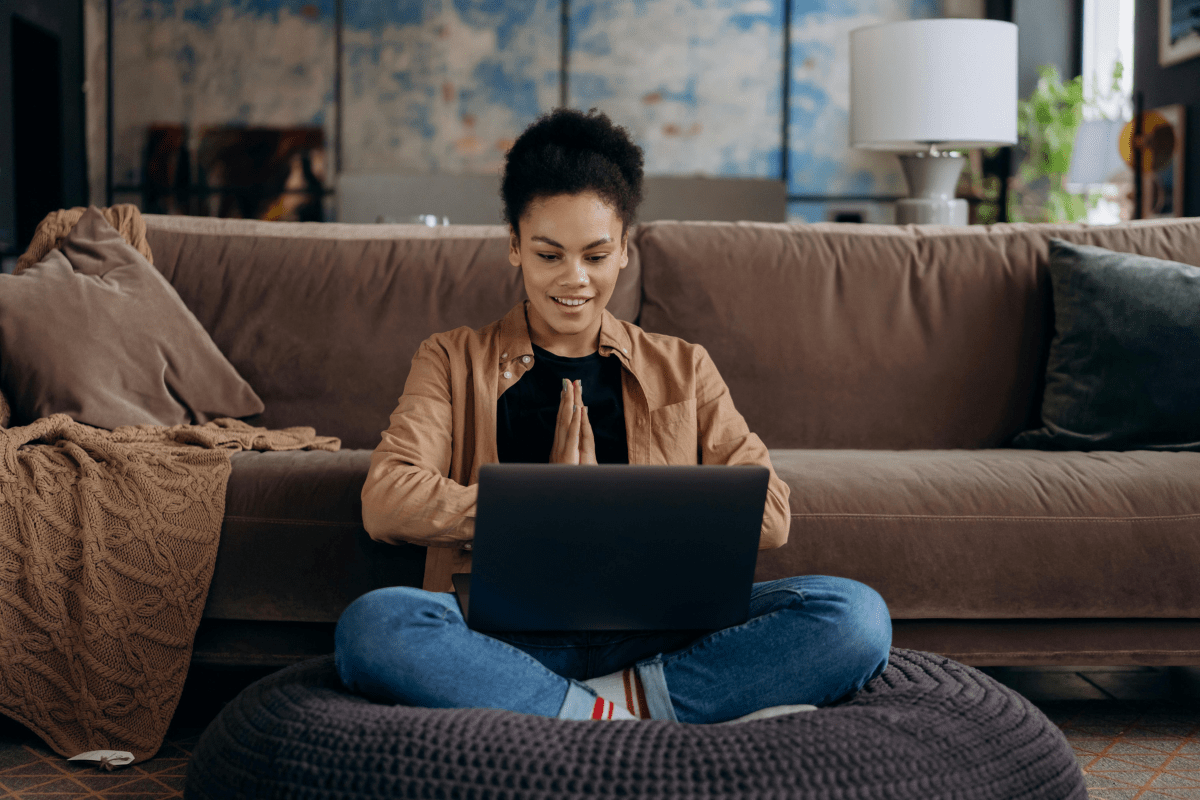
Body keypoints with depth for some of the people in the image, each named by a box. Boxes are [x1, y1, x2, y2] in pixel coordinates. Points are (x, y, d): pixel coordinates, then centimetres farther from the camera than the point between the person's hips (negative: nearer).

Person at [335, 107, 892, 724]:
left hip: (658, 634, 1)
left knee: (855, 614, -23)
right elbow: (385, 503, -2)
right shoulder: (452, 362, 16)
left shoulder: (682, 369, 20)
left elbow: (769, 515, 6)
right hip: (512, 637, -1)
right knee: (373, 624, -34)